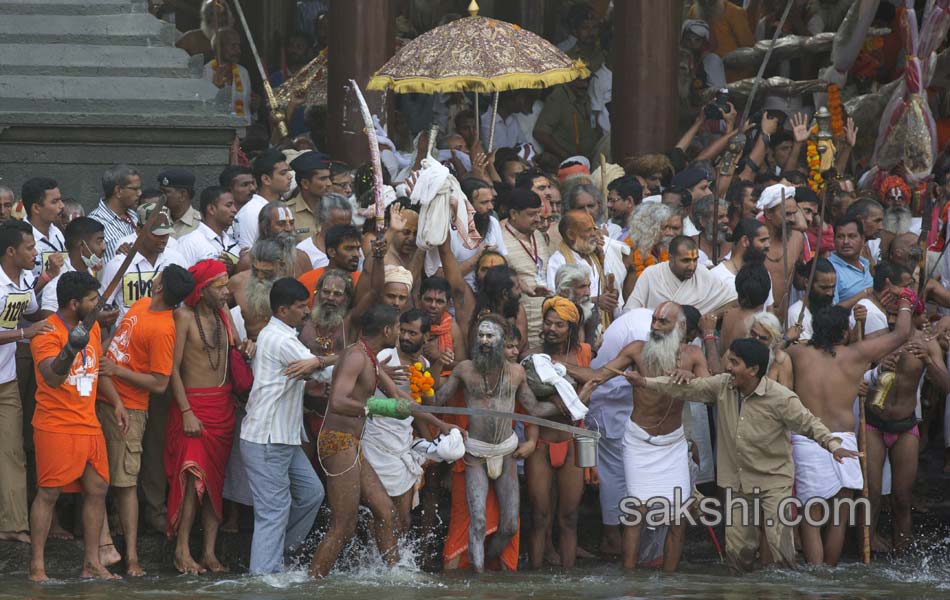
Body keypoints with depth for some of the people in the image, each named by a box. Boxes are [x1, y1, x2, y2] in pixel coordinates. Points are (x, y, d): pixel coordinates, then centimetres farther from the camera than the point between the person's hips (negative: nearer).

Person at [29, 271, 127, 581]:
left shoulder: (92, 328, 12)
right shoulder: (47, 333, -15)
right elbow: (52, 378, -28)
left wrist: (116, 402, 14)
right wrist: (70, 350, -46)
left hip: (88, 425, 8)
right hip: (55, 426, -8)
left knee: (97, 490, 6)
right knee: (48, 494, -4)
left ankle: (92, 563, 14)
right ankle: (37, 566, 1)